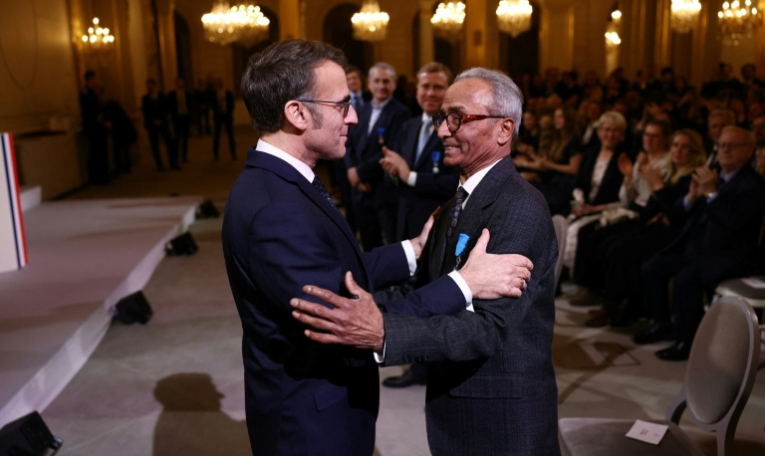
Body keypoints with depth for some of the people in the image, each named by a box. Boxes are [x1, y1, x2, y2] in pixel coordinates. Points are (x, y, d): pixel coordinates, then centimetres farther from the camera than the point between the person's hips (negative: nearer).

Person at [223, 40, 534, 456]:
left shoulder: (275, 182, 0)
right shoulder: (276, 210, -30)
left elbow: (337, 275, 3)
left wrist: (414, 250, 3)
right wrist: (464, 284, -25)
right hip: (312, 422, -8)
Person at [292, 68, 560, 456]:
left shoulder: (521, 208, -21)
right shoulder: (457, 202, 9)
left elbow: (488, 326, -31)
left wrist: (383, 333, -44)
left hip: (504, 414, -7)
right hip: (453, 398, 8)